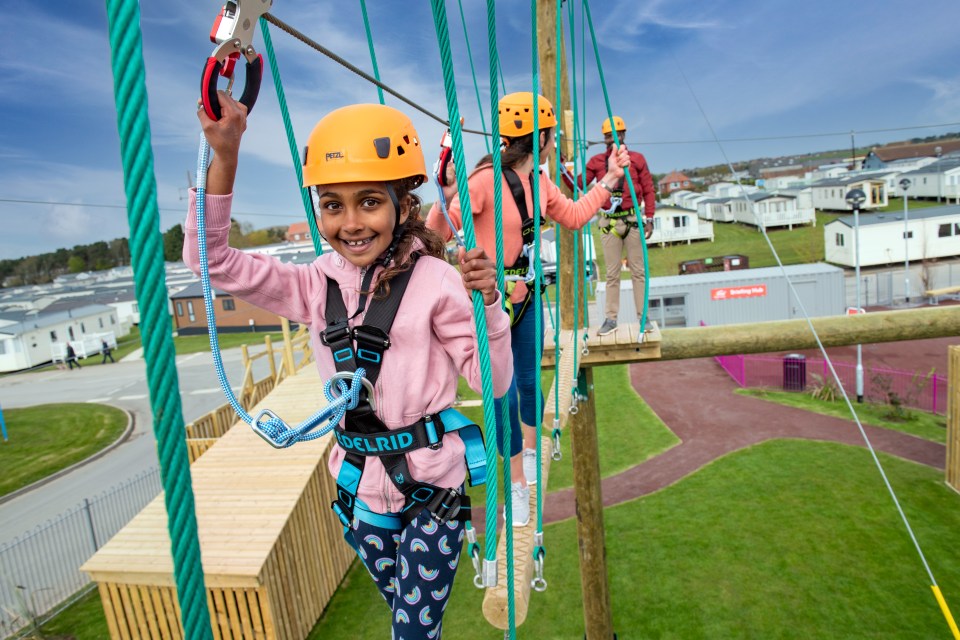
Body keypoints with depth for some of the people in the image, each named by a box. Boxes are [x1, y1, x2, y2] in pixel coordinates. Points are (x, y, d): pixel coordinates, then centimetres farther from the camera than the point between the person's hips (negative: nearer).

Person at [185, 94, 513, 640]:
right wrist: (224, 156, -15)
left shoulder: (434, 281, -16)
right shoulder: (319, 284, -4)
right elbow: (212, 260, -6)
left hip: (431, 487, -4)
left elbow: (493, 382, -13)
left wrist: (487, 305, -30)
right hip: (358, 486, 5)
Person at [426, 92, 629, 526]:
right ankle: (517, 485, 19)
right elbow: (438, 233, -22)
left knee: (529, 381, 18)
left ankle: (531, 449, 45)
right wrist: (446, 197, -40)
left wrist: (609, 180, 19)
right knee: (504, 394, -2)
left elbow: (574, 216, 19)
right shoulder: (486, 180, -20)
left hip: (526, 296, 7)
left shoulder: (539, 183, 5)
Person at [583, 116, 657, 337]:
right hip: (609, 223, 1)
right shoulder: (596, 161, 6)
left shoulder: (637, 159, 3)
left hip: (633, 220, -1)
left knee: (638, 271, 4)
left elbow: (649, 191, 3)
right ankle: (610, 319, 10)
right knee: (611, 274, 5)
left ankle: (643, 316, 11)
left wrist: (649, 219, -4)